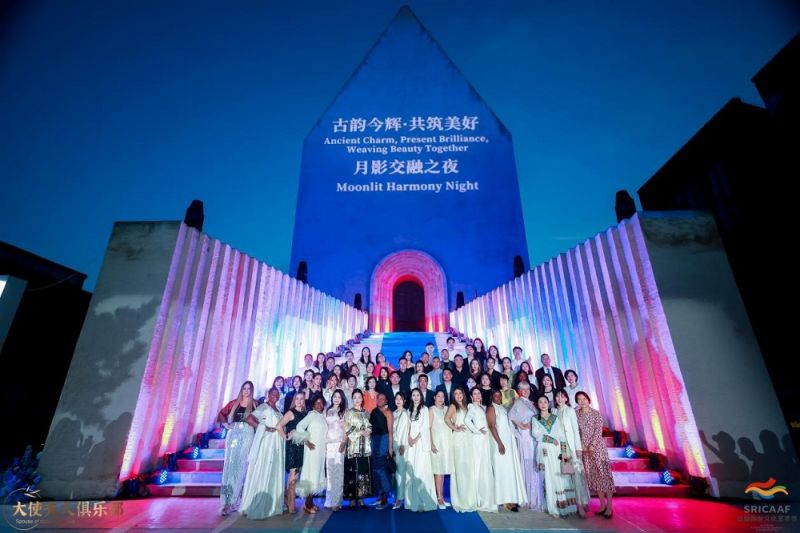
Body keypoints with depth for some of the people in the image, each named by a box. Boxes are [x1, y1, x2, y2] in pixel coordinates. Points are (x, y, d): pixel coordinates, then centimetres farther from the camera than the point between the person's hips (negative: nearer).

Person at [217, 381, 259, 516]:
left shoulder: (255, 404, 2)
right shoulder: (234, 403, 9)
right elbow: (221, 414, 14)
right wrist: (226, 424, 0)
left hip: (247, 436, -2)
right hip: (233, 435, 2)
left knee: (243, 467, 2)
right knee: (230, 466, 1)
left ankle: (239, 500, 13)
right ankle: (228, 502, 6)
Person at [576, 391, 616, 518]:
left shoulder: (596, 413, -4)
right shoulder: (577, 415, 4)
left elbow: (598, 431, -9)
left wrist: (592, 445, -15)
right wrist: (582, 446, -7)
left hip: (598, 446, -3)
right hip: (584, 448, 4)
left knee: (603, 473, -4)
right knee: (593, 475, 8)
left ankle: (609, 506, 4)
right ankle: (602, 504, 18)